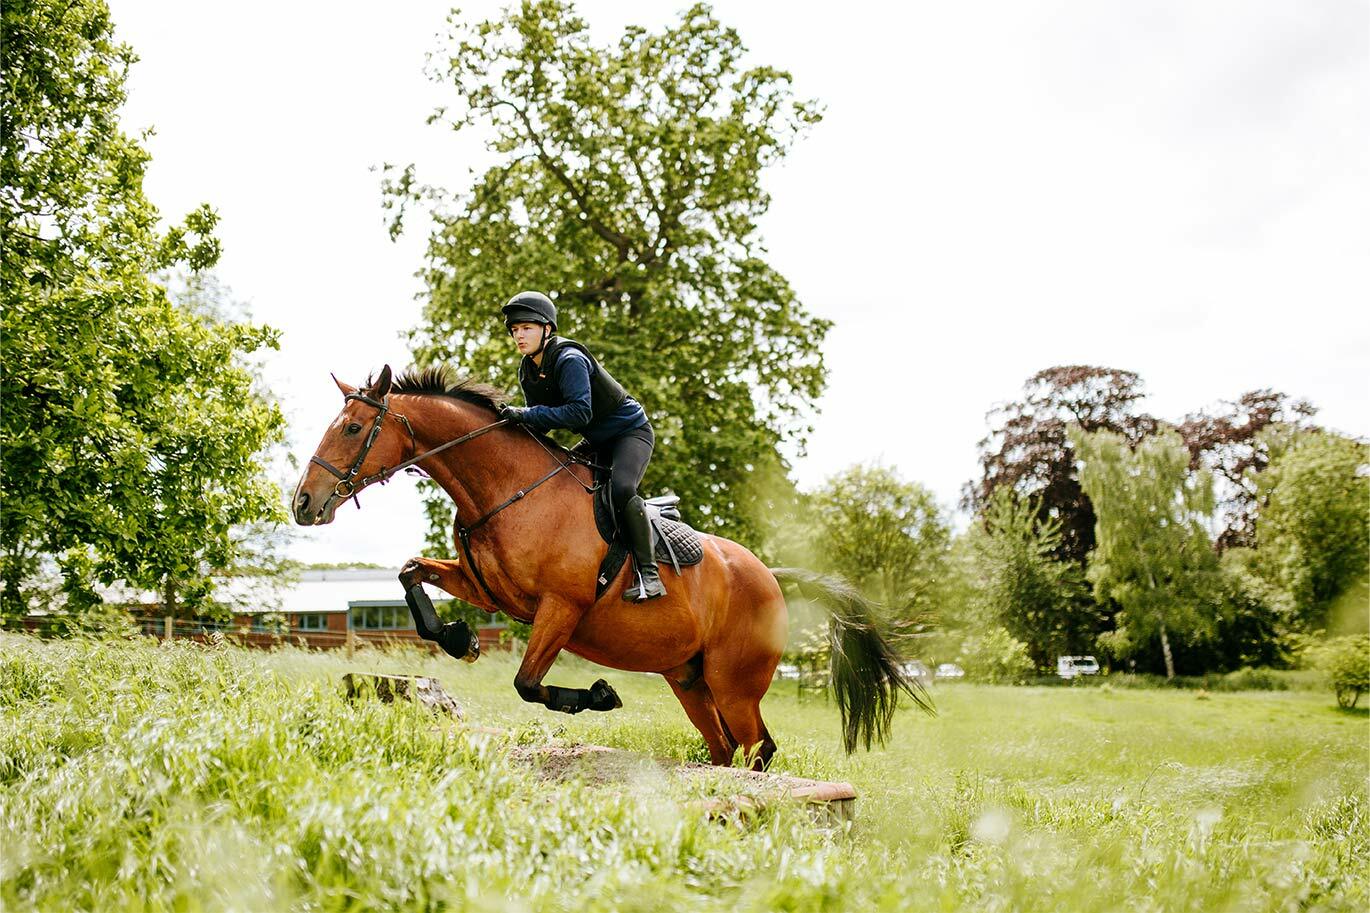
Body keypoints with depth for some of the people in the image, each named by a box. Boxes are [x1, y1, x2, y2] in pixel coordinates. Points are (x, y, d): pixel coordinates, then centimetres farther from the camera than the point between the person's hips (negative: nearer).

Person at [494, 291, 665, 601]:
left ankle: (649, 574, -27)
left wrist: (527, 414, -36)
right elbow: (540, 418, 4)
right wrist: (515, 418, -16)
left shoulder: (569, 359, -26)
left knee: (620, 488, -33)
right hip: (597, 442, 10)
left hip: (631, 430, -10)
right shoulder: (527, 371, 0)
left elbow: (580, 411, -35)